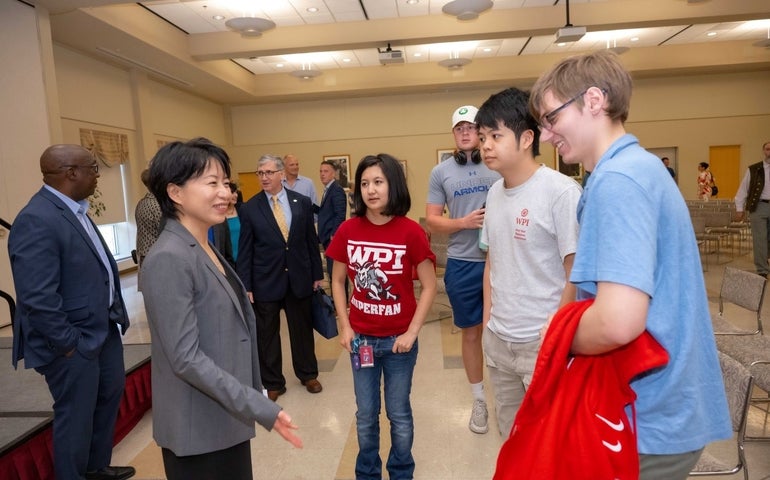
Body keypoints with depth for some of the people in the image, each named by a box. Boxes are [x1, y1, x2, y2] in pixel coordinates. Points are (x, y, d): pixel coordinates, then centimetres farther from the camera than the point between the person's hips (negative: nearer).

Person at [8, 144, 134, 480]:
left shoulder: (74, 210, 6)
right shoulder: (37, 220, -24)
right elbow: (37, 298, -28)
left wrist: (115, 314, 13)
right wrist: (68, 343, -19)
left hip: (103, 327, 10)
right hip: (75, 341, -10)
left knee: (110, 395, 24)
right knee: (76, 416, 9)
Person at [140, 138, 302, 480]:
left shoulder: (207, 249, 6)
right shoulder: (169, 260, -21)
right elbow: (186, 358, -24)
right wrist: (262, 409, -24)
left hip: (226, 419, 8)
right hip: (198, 430, -8)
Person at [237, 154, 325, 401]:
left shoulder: (302, 202, 0)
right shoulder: (249, 208, -4)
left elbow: (311, 240, 4)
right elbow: (245, 251, -3)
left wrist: (317, 274, 6)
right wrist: (246, 286, -6)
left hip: (299, 278, 1)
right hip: (265, 280, -1)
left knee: (303, 329, 14)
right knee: (267, 335, 9)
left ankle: (308, 374, 35)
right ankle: (272, 383, 27)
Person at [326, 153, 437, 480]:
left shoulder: (410, 231, -13)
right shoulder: (348, 230, -5)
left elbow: (429, 286, -8)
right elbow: (338, 282, 5)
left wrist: (412, 332, -12)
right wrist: (344, 326, -2)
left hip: (398, 339, -2)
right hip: (360, 337, 2)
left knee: (399, 414, 15)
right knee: (366, 415, 17)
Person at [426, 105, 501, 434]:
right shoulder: (440, 172, 4)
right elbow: (431, 221, 3)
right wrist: (464, 222, -13)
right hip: (462, 264, 1)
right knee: (471, 332, 13)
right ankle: (479, 400, 30)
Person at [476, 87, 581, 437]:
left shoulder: (561, 191, -16)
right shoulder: (495, 192, 5)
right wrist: (487, 322, 10)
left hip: (544, 343, -6)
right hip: (498, 341, 7)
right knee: (511, 434, 21)